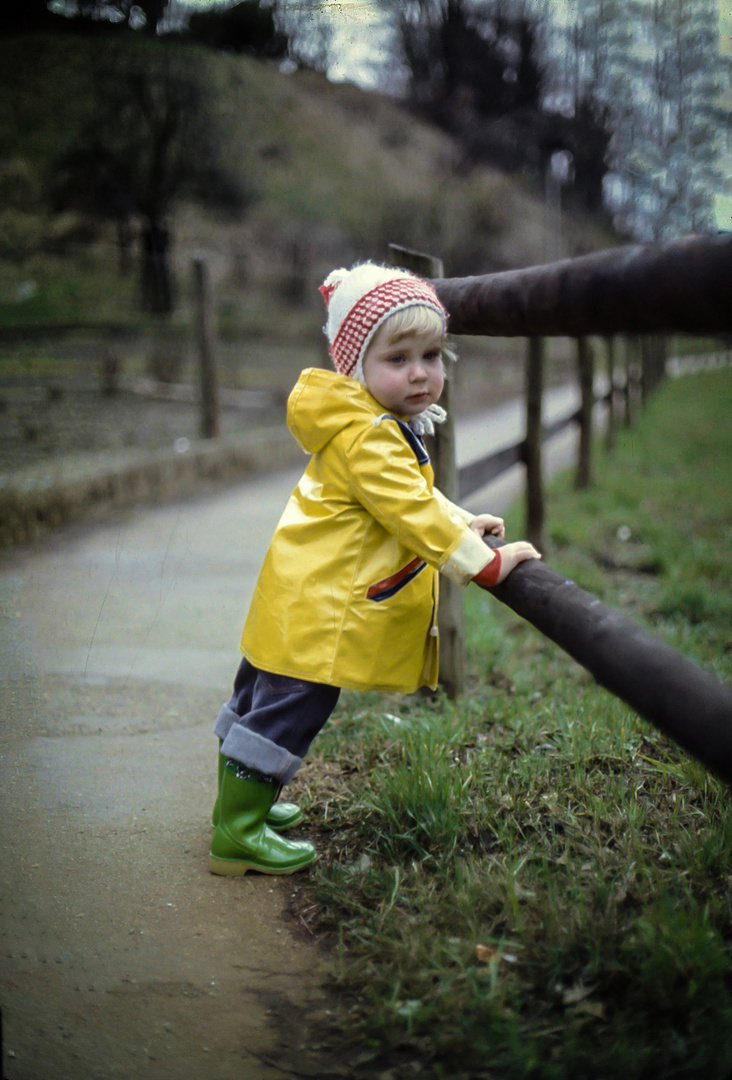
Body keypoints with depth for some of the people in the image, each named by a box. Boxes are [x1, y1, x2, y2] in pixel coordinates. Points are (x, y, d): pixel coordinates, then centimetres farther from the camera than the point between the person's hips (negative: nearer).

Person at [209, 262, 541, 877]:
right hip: (315, 606, -11)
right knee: (290, 711, -5)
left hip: (303, 604, 11)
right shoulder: (368, 438, -22)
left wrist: (462, 523, 17)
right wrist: (485, 564, -23)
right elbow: (414, 515, -26)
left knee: (265, 701, 21)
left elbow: (415, 496, 26)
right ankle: (238, 835, 2)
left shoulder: (387, 429, 13)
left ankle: (242, 798, 36)